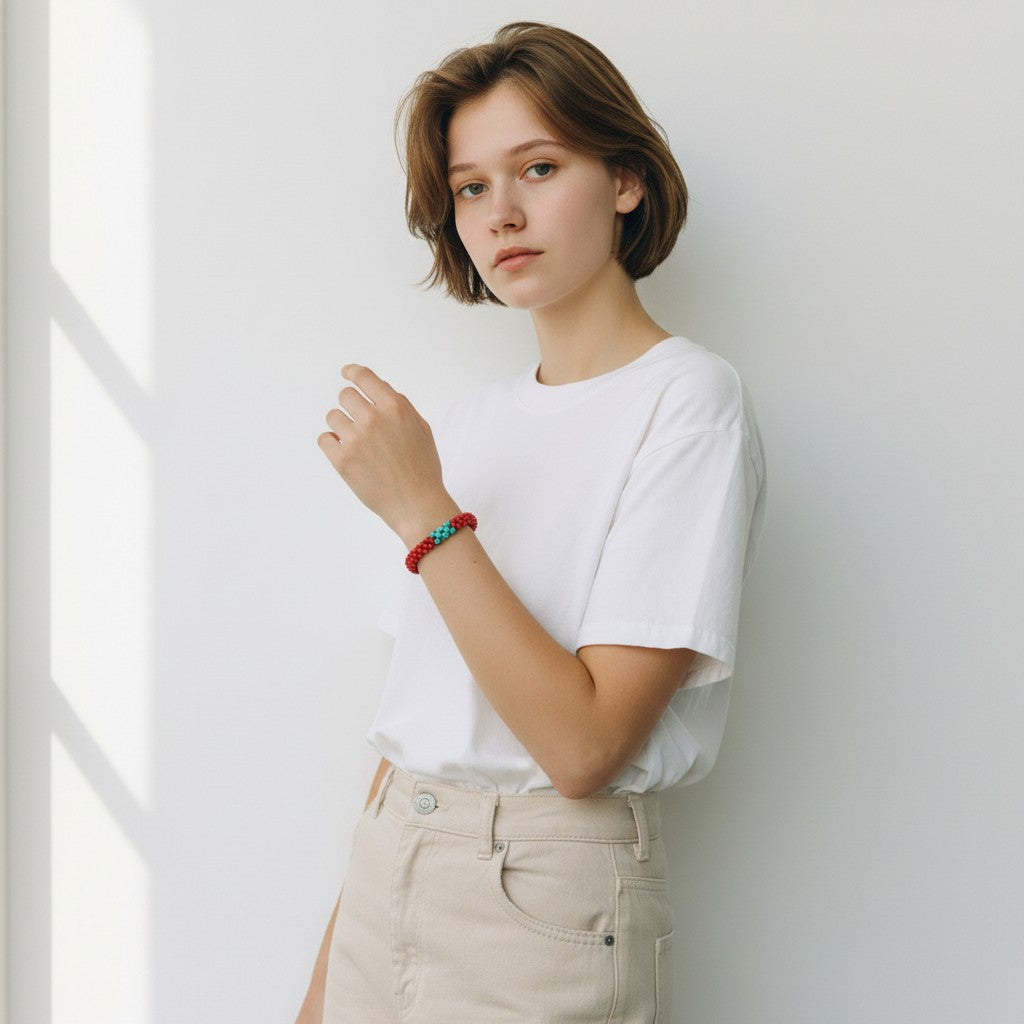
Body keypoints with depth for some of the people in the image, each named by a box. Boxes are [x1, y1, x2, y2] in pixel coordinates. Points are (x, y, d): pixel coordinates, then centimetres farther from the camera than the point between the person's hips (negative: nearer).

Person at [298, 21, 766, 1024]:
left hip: (547, 901, -5)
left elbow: (585, 745, -19)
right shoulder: (469, 422, 9)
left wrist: (424, 514, -20)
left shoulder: (687, 400, -11)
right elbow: (415, 720, 10)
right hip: (383, 883, 6)